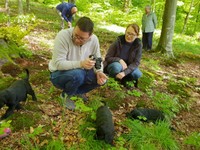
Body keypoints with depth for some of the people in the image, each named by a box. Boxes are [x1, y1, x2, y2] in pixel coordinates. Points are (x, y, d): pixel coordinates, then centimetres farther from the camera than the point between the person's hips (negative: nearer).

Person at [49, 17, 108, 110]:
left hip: (79, 73, 5)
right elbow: (58, 63, -30)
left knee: (101, 78, -14)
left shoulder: (94, 39, -11)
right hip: (59, 74, -5)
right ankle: (66, 95, -3)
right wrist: (80, 63, -42)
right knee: (77, 74, -36)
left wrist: (99, 72, -23)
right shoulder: (63, 36, -26)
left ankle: (76, 91, 10)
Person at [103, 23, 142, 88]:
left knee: (138, 74, -27)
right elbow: (107, 58, -13)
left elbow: (136, 62, -18)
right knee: (117, 66, -37)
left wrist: (124, 72, -34)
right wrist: (119, 60, -32)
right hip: (114, 65, -2)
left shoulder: (138, 44, -15)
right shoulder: (118, 41, -18)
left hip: (127, 67, 2)